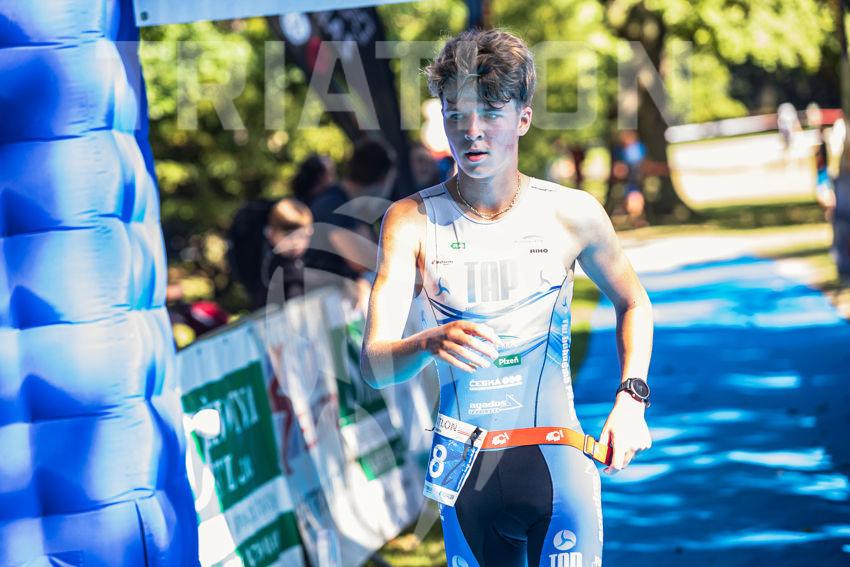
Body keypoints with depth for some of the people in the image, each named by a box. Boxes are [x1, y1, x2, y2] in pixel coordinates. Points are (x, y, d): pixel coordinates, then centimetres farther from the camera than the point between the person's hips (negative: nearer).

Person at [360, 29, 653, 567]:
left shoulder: (574, 214, -4)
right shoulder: (412, 221, -6)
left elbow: (632, 302, 16)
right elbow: (374, 364, -14)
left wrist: (631, 399, 2)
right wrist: (430, 345, -35)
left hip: (554, 459, -1)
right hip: (464, 470, 1)